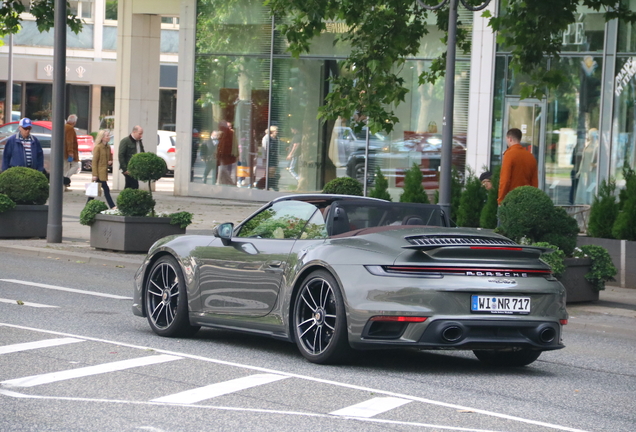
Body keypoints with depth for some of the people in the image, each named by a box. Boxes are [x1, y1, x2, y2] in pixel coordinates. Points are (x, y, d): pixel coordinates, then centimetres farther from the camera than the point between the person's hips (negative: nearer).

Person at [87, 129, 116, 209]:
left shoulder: (108, 147, 13)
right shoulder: (98, 147, -10)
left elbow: (110, 159, 26)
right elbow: (94, 161, -11)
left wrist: (110, 162, 1)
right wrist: (94, 174, -15)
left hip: (105, 172, 8)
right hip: (99, 172, -8)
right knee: (106, 189, -9)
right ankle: (112, 206, -10)